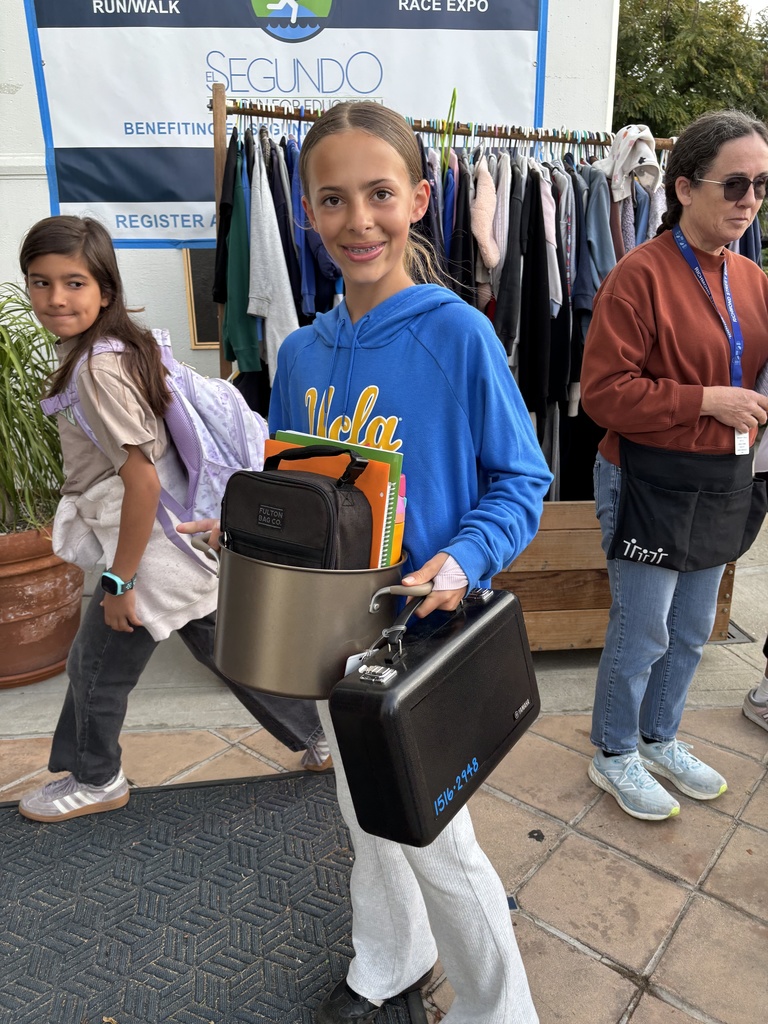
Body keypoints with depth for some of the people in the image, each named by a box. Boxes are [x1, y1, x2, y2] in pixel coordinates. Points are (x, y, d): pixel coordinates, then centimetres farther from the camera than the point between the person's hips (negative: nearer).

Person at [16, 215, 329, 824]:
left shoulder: (97, 370, -21)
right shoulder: (125, 344, 6)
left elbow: (143, 479, -25)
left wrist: (119, 580, -17)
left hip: (150, 553, -9)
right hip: (186, 541, 9)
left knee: (96, 666, 13)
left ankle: (96, 780, 38)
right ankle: (318, 740, 34)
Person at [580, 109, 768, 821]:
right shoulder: (640, 276, -14)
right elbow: (604, 393, -20)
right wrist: (709, 401, -20)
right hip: (652, 485, -7)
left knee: (692, 630, 19)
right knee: (641, 634, 5)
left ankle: (659, 738, 41)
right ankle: (614, 755, 29)